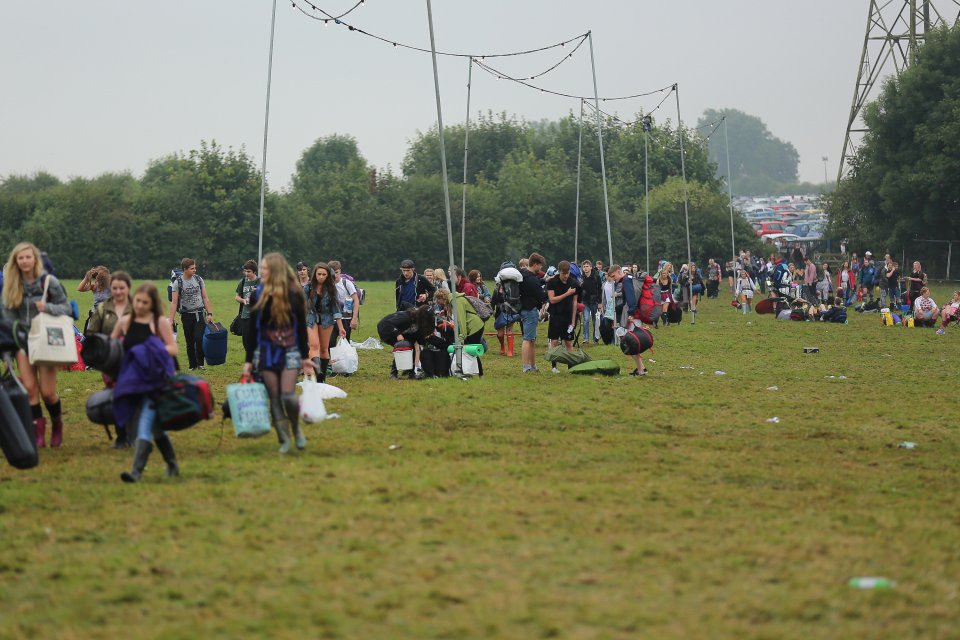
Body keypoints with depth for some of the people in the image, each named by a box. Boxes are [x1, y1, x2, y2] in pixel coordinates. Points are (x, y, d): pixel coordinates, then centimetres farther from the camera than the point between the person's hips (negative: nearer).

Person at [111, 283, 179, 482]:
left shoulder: (161, 322, -3)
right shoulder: (125, 322, 8)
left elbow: (172, 349, -6)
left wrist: (153, 352, -21)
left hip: (154, 379, -5)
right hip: (131, 379, 5)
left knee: (145, 423, -14)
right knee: (154, 426, 13)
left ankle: (136, 471, -20)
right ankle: (172, 465, 27)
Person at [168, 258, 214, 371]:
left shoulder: (198, 279, 4)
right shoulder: (178, 283, -4)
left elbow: (205, 298, 8)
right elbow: (174, 302, -5)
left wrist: (210, 314, 2)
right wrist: (171, 320, -10)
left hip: (199, 314, 1)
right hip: (186, 315, -1)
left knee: (199, 338, -13)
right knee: (190, 342, 5)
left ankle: (200, 363, 0)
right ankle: (192, 365, 15)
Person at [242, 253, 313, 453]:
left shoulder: (293, 294, -4)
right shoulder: (257, 296, 2)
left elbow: (301, 327, 2)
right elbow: (252, 329, 6)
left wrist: (305, 357, 1)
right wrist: (248, 360, 5)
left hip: (289, 352, -3)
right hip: (265, 352, 3)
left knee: (288, 395, -14)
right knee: (274, 398, 1)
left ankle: (296, 429, 13)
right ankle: (284, 440, 11)